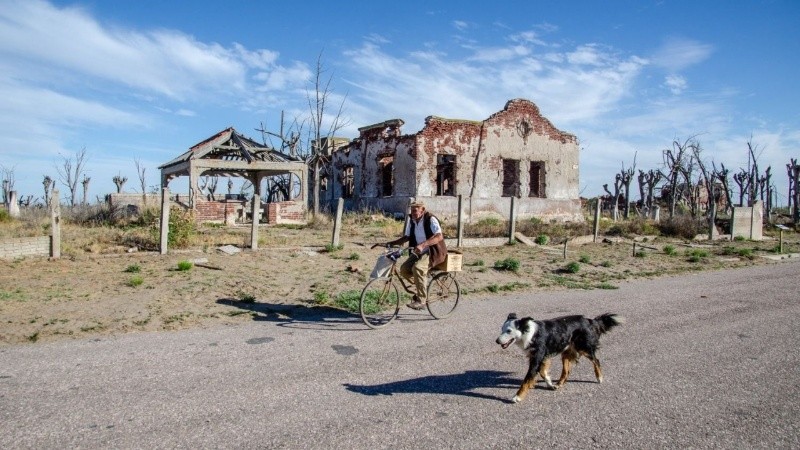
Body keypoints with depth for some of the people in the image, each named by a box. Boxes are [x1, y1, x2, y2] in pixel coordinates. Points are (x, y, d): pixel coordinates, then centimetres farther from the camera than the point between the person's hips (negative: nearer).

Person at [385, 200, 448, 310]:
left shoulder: (431, 219, -16)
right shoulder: (411, 220, 5)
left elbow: (439, 236, -30)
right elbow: (406, 237, 12)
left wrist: (423, 245, -42)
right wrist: (392, 243, -4)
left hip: (433, 252, -7)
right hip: (419, 252, 7)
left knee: (417, 267, -32)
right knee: (404, 269, -12)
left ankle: (421, 301, -22)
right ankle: (423, 286, 12)